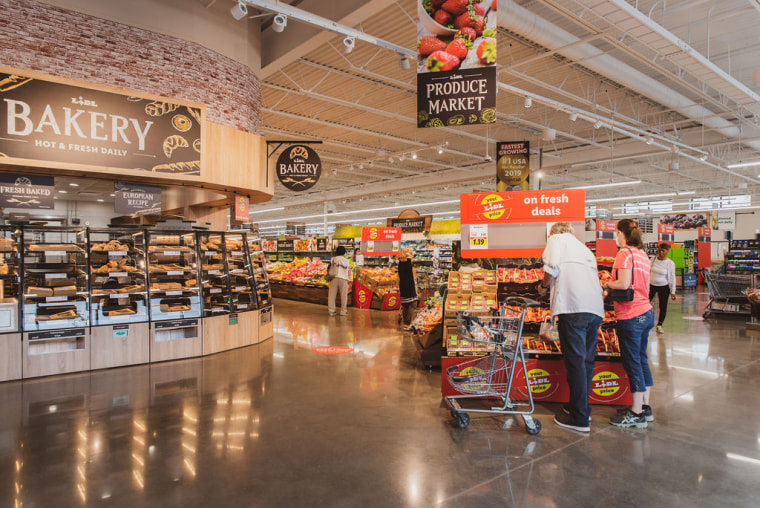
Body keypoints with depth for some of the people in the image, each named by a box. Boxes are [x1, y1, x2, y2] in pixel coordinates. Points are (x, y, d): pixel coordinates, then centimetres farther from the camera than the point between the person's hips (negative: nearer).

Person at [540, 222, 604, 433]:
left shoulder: (556, 239, 11)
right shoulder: (582, 247, 32)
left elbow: (552, 266, -8)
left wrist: (544, 285, 10)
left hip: (573, 306, -8)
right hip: (596, 308, 8)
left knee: (575, 360, -5)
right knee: (586, 359, 15)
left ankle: (579, 419, 0)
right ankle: (580, 406, 26)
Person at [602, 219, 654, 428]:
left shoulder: (625, 253, -13)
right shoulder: (642, 254, 13)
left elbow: (623, 284, -22)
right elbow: (644, 287, 15)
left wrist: (608, 284, -3)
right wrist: (614, 286, 17)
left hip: (631, 317, -9)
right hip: (646, 313, 9)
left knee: (632, 362, -1)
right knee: (641, 359, 16)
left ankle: (636, 414, 7)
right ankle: (645, 406, 26)